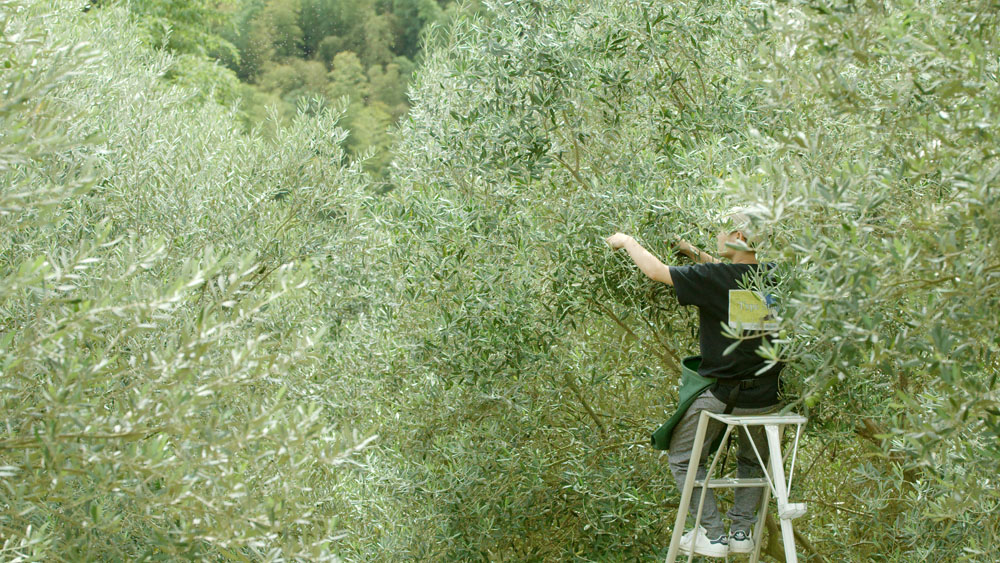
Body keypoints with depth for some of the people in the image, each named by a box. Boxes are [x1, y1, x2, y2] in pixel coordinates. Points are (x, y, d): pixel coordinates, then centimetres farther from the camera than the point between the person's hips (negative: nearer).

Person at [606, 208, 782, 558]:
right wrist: (695, 254, 25)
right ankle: (742, 530, 20)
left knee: (683, 459, 15)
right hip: (764, 397, 5)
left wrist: (626, 241, 11)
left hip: (719, 394, -5)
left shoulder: (712, 278, -16)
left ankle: (713, 535, 9)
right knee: (753, 462, 29)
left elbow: (655, 270, -6)